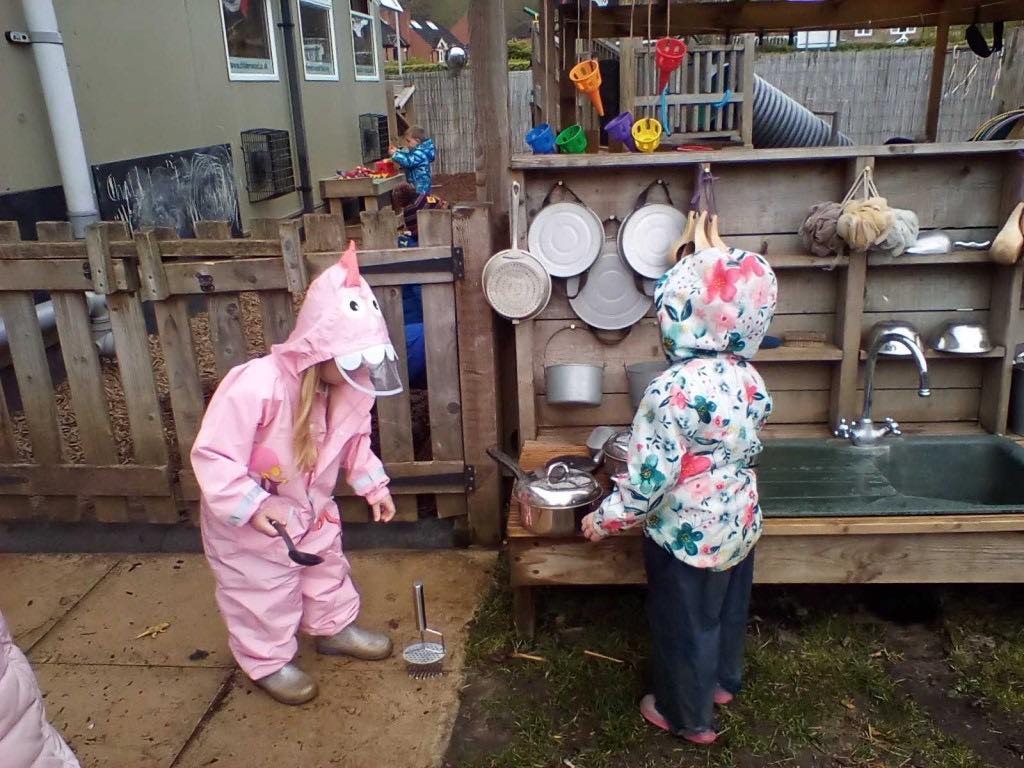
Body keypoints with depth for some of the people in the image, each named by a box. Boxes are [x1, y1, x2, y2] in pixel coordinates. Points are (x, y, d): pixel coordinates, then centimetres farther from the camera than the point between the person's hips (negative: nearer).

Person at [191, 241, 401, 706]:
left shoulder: (351, 386, -14)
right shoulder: (255, 385, -36)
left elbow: (354, 441, 5)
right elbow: (212, 455, -31)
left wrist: (372, 484, -2)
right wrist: (250, 505, -37)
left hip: (310, 507, 7)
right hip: (248, 521, -6)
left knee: (326, 565, 23)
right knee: (264, 589, 10)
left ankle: (334, 627, 48)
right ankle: (267, 661, 34)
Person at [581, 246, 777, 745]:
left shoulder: (674, 390, -29)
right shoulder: (749, 378, -5)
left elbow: (650, 475, -25)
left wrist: (607, 519, -11)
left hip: (687, 532, -7)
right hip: (740, 521, 8)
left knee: (683, 623, 14)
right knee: (727, 606, 28)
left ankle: (689, 716, 34)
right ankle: (722, 681, 51)